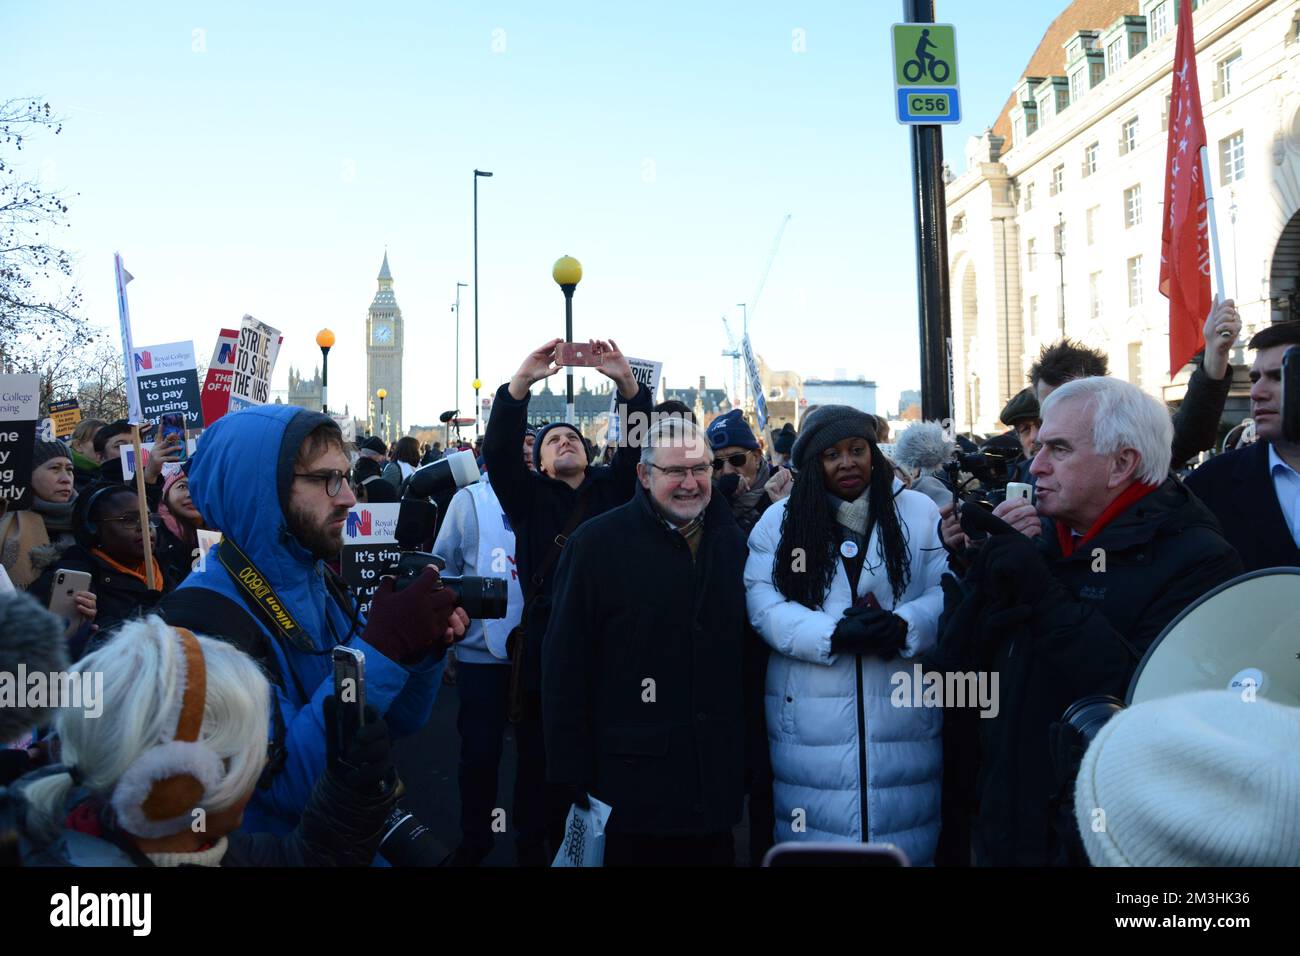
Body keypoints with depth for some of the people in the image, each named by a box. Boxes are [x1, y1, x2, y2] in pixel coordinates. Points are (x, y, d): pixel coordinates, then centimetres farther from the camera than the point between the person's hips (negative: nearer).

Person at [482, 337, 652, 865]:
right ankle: (535, 846, 17)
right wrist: (522, 381, -17)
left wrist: (627, 382, -14)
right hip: (547, 645, -1)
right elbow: (498, 448, -5)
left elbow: (637, 442, 1)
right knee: (541, 757, 3)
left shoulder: (612, 486, 14)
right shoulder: (528, 495, 10)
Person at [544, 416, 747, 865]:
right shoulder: (597, 543, -10)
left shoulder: (733, 541, 6)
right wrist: (571, 775, -11)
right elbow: (565, 664, -10)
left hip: (716, 774, 5)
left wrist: (756, 756, 12)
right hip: (632, 775, -4)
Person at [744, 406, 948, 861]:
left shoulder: (920, 512, 7)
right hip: (812, 721, 0)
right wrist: (833, 633, -19)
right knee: (818, 837, 7)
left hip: (904, 714, 1)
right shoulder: (779, 521, 5)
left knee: (905, 840, 9)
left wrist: (904, 625, -21)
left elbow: (947, 593, -1)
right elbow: (764, 604, -5)